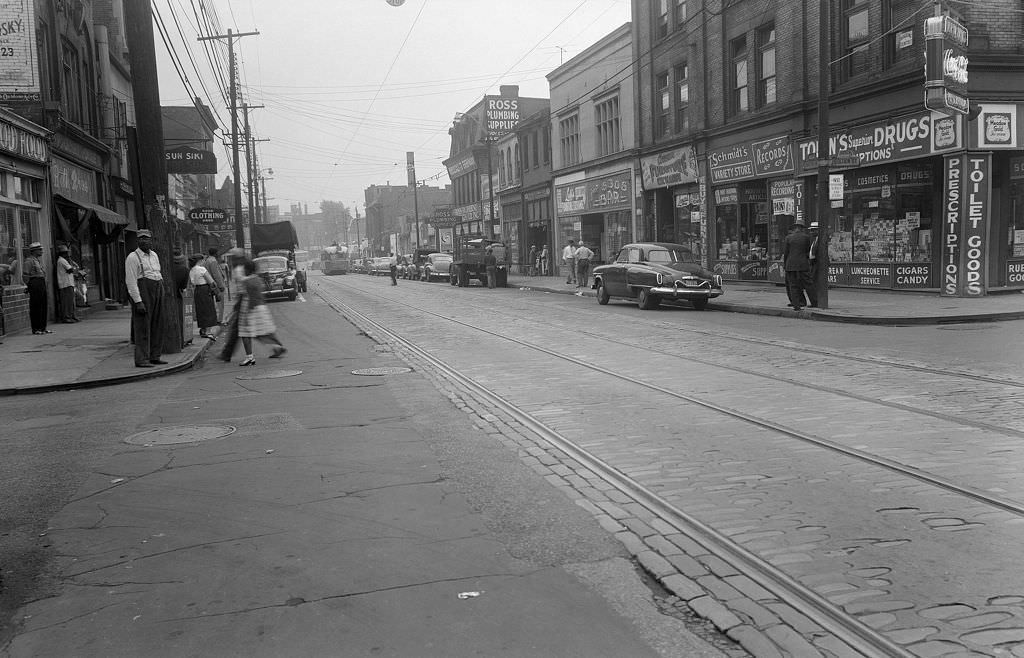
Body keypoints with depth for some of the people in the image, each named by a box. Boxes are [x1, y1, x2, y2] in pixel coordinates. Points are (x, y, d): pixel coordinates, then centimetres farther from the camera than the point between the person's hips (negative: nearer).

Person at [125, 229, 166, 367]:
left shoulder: (154, 255, 17)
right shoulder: (133, 257, -6)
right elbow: (131, 281, -12)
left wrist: (162, 294, 15)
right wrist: (138, 301, -19)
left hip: (157, 289, 8)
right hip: (142, 292, -7)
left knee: (157, 325, 9)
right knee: (143, 326, -7)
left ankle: (154, 356, 16)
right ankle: (141, 359, -6)